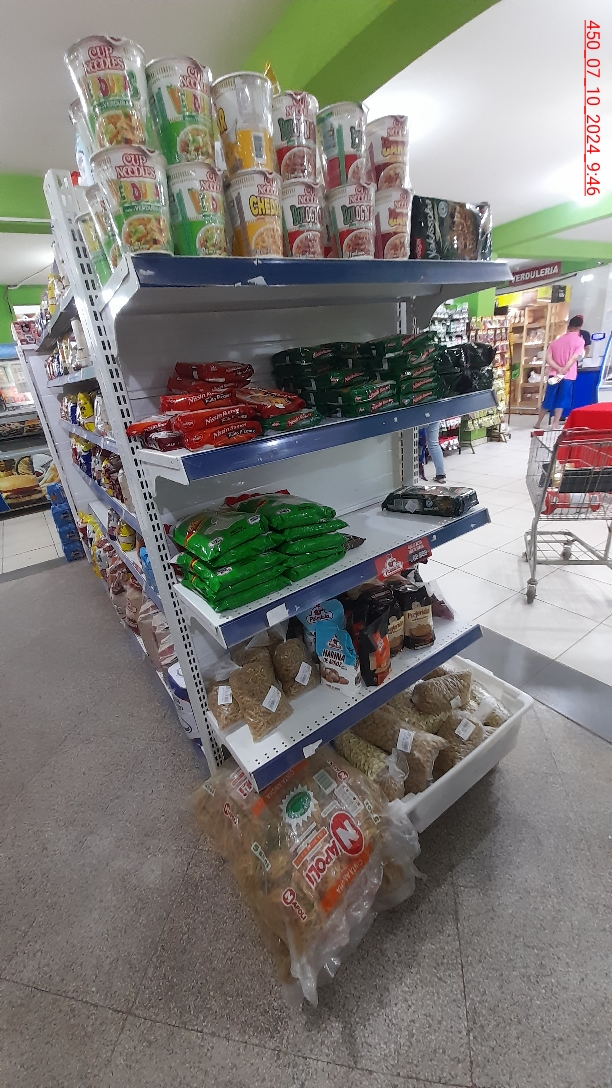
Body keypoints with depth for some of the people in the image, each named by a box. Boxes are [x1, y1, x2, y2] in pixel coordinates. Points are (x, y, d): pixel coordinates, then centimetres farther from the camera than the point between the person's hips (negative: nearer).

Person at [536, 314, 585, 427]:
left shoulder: (556, 340, 11)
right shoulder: (580, 340, -2)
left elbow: (548, 358, -2)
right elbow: (573, 359, -14)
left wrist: (559, 369, -10)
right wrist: (562, 372, -15)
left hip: (553, 375, 4)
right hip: (568, 376, -4)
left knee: (548, 400, 12)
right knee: (561, 401, 2)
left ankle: (538, 423, 18)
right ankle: (555, 425, -2)